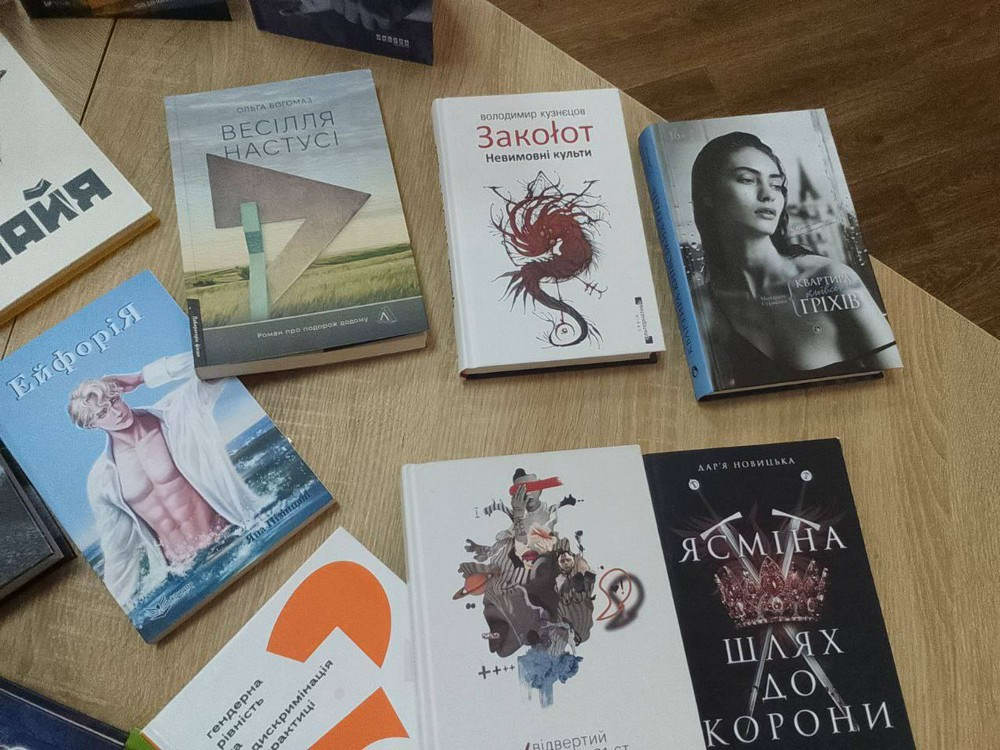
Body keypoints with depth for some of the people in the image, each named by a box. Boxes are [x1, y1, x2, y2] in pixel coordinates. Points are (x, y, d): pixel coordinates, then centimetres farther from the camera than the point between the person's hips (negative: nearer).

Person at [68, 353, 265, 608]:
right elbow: (118, 549, 10)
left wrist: (140, 378, -11)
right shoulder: (101, 480, 1)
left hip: (230, 540, -2)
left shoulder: (170, 417, -5)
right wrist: (123, 605, 11)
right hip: (178, 569, 2)